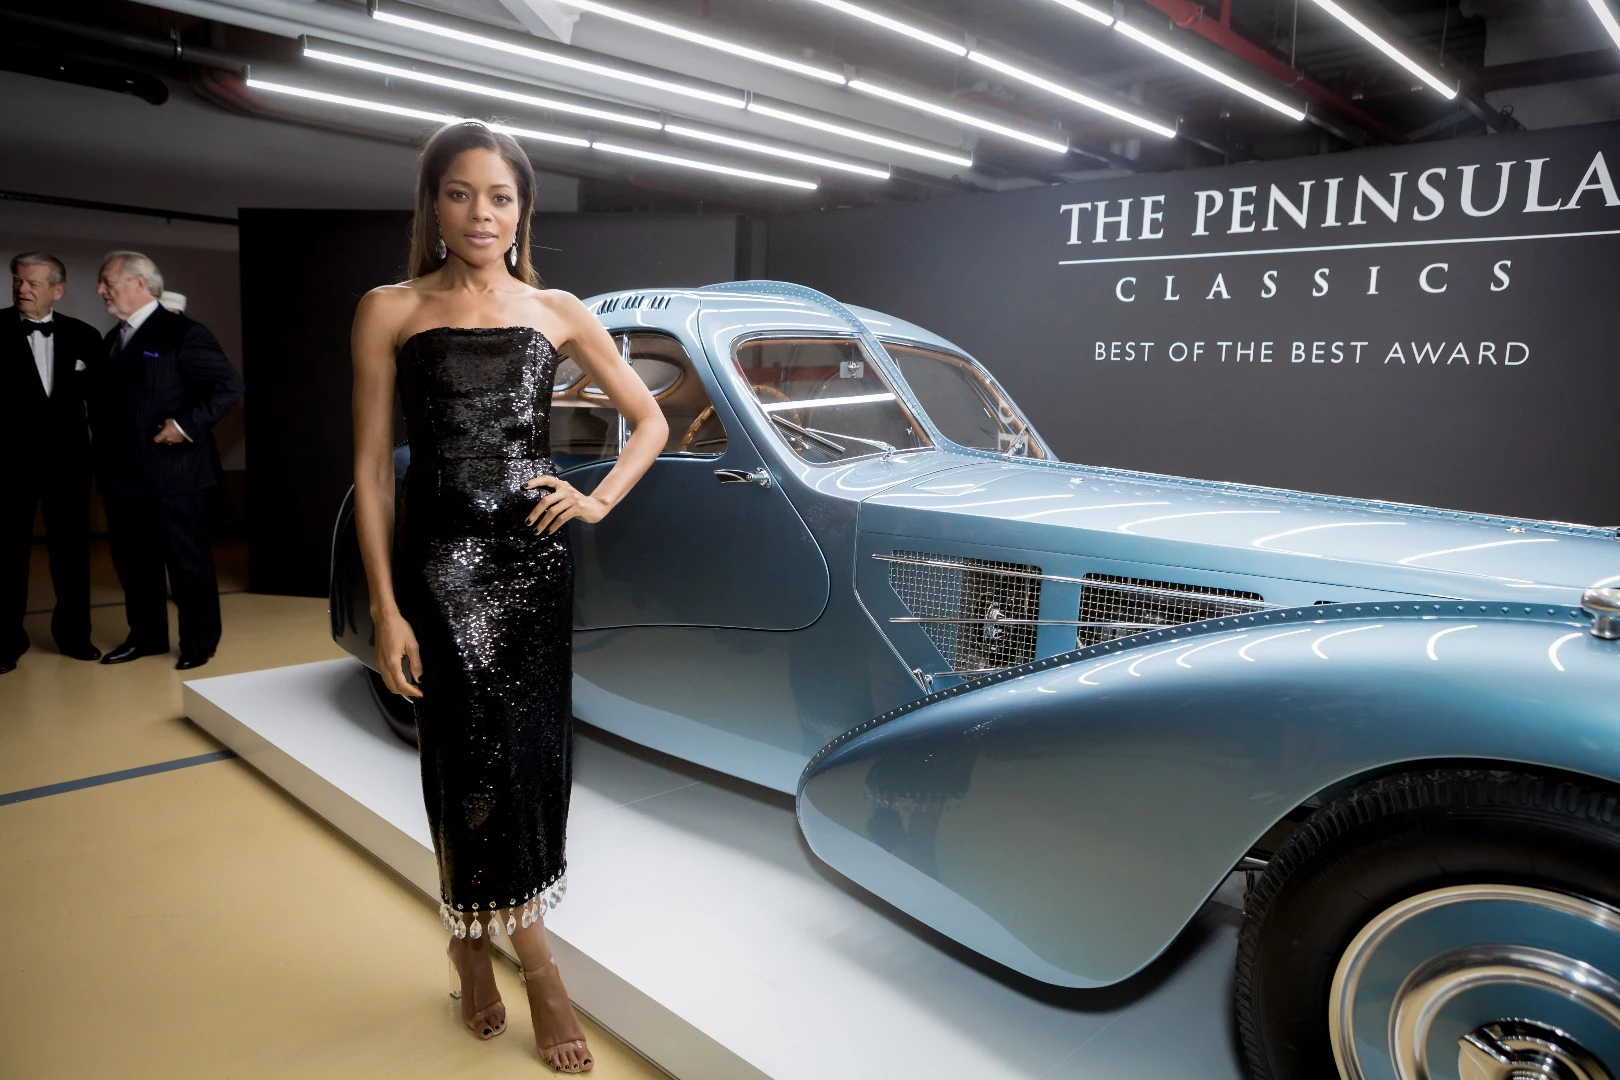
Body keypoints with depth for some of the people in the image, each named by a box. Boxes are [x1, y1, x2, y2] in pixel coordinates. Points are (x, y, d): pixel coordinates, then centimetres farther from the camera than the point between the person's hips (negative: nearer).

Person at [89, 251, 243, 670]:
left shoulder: (182, 332, -10)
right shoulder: (113, 338, 17)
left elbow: (230, 386, -16)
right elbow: (103, 396, 23)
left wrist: (187, 424, -20)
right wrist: (99, 440, 9)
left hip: (171, 474, -8)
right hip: (121, 476, 9)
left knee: (188, 562, 3)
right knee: (133, 561, 16)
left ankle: (199, 643, 14)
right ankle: (146, 637, 30)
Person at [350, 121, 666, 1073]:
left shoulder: (557, 311, 7)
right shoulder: (391, 311, 1)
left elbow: (651, 421, 12)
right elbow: (373, 470, -1)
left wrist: (599, 503, -4)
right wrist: (385, 610, -6)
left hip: (538, 558, 3)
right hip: (441, 562, -2)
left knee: (535, 755, 8)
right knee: (474, 762, 1)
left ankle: (478, 944, 32)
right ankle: (534, 960, 20)